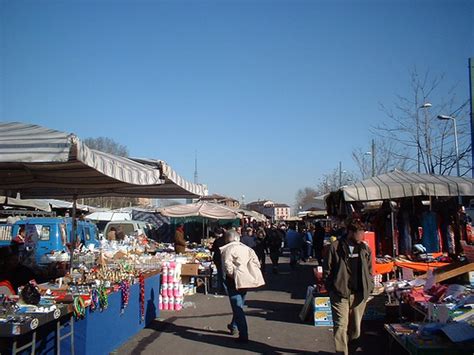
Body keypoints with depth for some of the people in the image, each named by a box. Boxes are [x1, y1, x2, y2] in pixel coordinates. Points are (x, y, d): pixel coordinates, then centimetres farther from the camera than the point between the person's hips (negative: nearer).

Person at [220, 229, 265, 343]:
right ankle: (234, 326, 42)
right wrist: (252, 274, 10)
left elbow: (227, 265, -21)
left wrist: (231, 275, -8)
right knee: (239, 305, 25)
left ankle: (243, 336, -3)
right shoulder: (246, 248, 11)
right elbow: (256, 262, 6)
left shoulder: (228, 249, -8)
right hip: (246, 279, 7)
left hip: (235, 280, -7)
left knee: (238, 307, -2)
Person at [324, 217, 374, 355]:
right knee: (341, 325, -7)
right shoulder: (335, 247, -8)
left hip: (359, 294, 4)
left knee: (356, 324, 14)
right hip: (340, 293, -4)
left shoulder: (365, 248, 5)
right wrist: (331, 288, -5)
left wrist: (369, 287, 5)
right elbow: (327, 269, -3)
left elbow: (369, 270, 13)